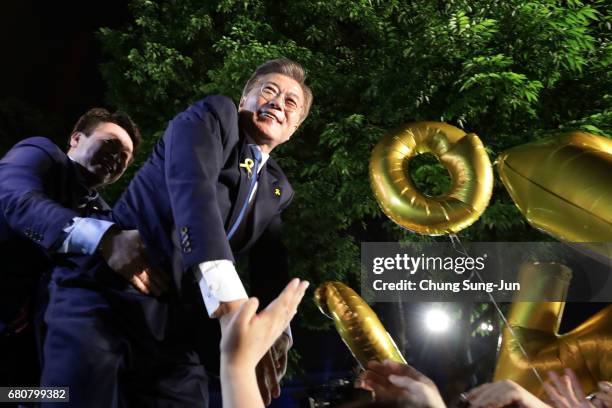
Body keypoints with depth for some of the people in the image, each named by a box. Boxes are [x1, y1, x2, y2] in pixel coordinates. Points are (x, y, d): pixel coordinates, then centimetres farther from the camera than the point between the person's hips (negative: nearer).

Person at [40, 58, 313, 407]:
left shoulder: (278, 189, 19)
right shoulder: (214, 115, 1)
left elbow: (271, 266, 8)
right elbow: (192, 192, -18)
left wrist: (276, 331, -15)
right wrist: (232, 306, -31)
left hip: (174, 330, 6)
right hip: (106, 291, -6)